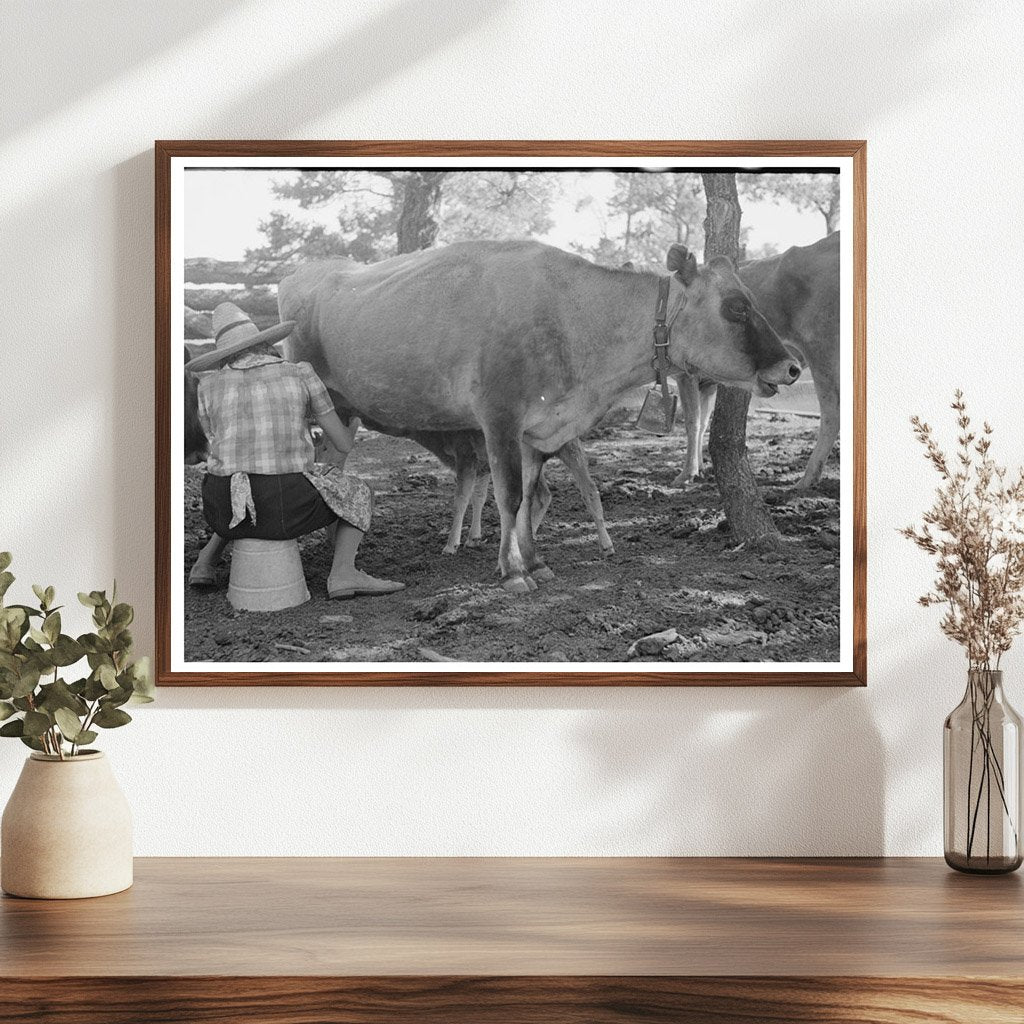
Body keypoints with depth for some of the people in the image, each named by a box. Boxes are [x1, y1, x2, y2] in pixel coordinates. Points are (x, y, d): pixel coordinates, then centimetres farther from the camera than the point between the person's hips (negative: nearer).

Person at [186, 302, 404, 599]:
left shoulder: (209, 386, 10)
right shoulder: (301, 374, 6)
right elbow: (344, 442, 9)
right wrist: (352, 426, 34)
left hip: (222, 510, 3)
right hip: (286, 511, -3)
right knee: (356, 495, 24)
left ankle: (207, 562, 29)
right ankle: (343, 572, 5)